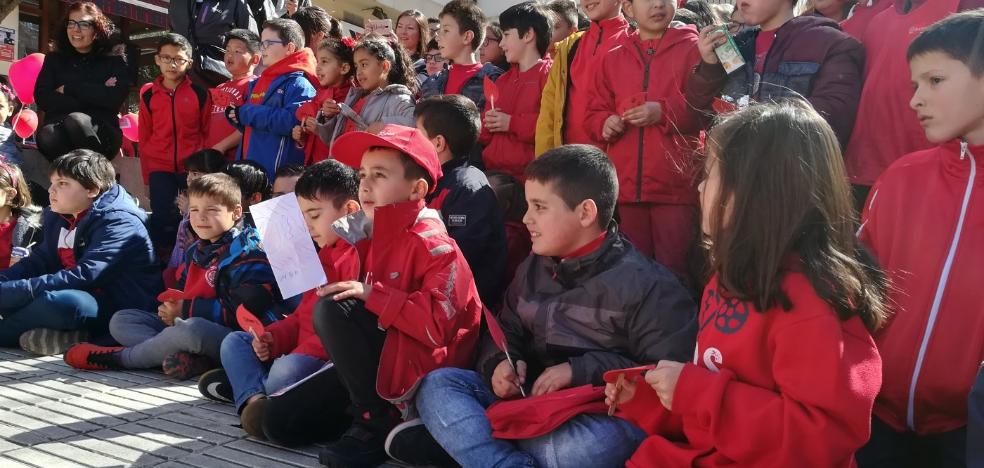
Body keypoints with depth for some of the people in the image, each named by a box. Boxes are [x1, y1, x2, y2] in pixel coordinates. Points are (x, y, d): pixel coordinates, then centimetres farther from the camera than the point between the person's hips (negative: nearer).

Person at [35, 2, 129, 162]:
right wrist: (96, 95, -7)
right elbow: (42, 98, 0)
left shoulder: (114, 62, 11)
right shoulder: (54, 59, 17)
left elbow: (115, 98, -8)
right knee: (47, 135, -34)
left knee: (76, 120, -35)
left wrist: (68, 88, -5)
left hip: (102, 133, -1)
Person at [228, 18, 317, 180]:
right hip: (249, 168, 8)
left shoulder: (298, 83, -7)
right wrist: (236, 115, 5)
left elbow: (293, 120, -24)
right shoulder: (259, 82, 21)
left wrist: (248, 113, -16)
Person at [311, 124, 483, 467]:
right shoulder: (371, 236, 10)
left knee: (333, 310, -25)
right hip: (380, 358, 9)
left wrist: (371, 294, -25)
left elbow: (440, 326, -28)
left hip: (420, 366, -9)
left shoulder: (432, 244, -17)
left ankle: (376, 425, -16)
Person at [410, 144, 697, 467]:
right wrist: (500, 364, -2)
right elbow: (506, 334, 23)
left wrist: (583, 371, -18)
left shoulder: (644, 284, -7)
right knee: (437, 386, -13)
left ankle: (471, 436, -23)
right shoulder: (532, 269, 15)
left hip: (602, 417, -6)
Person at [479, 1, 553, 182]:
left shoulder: (549, 74, -4)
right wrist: (488, 124, 1)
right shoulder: (503, 81, 21)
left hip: (529, 174, -7)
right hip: (492, 172, 7)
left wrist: (511, 123, -14)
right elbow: (484, 134, 24)